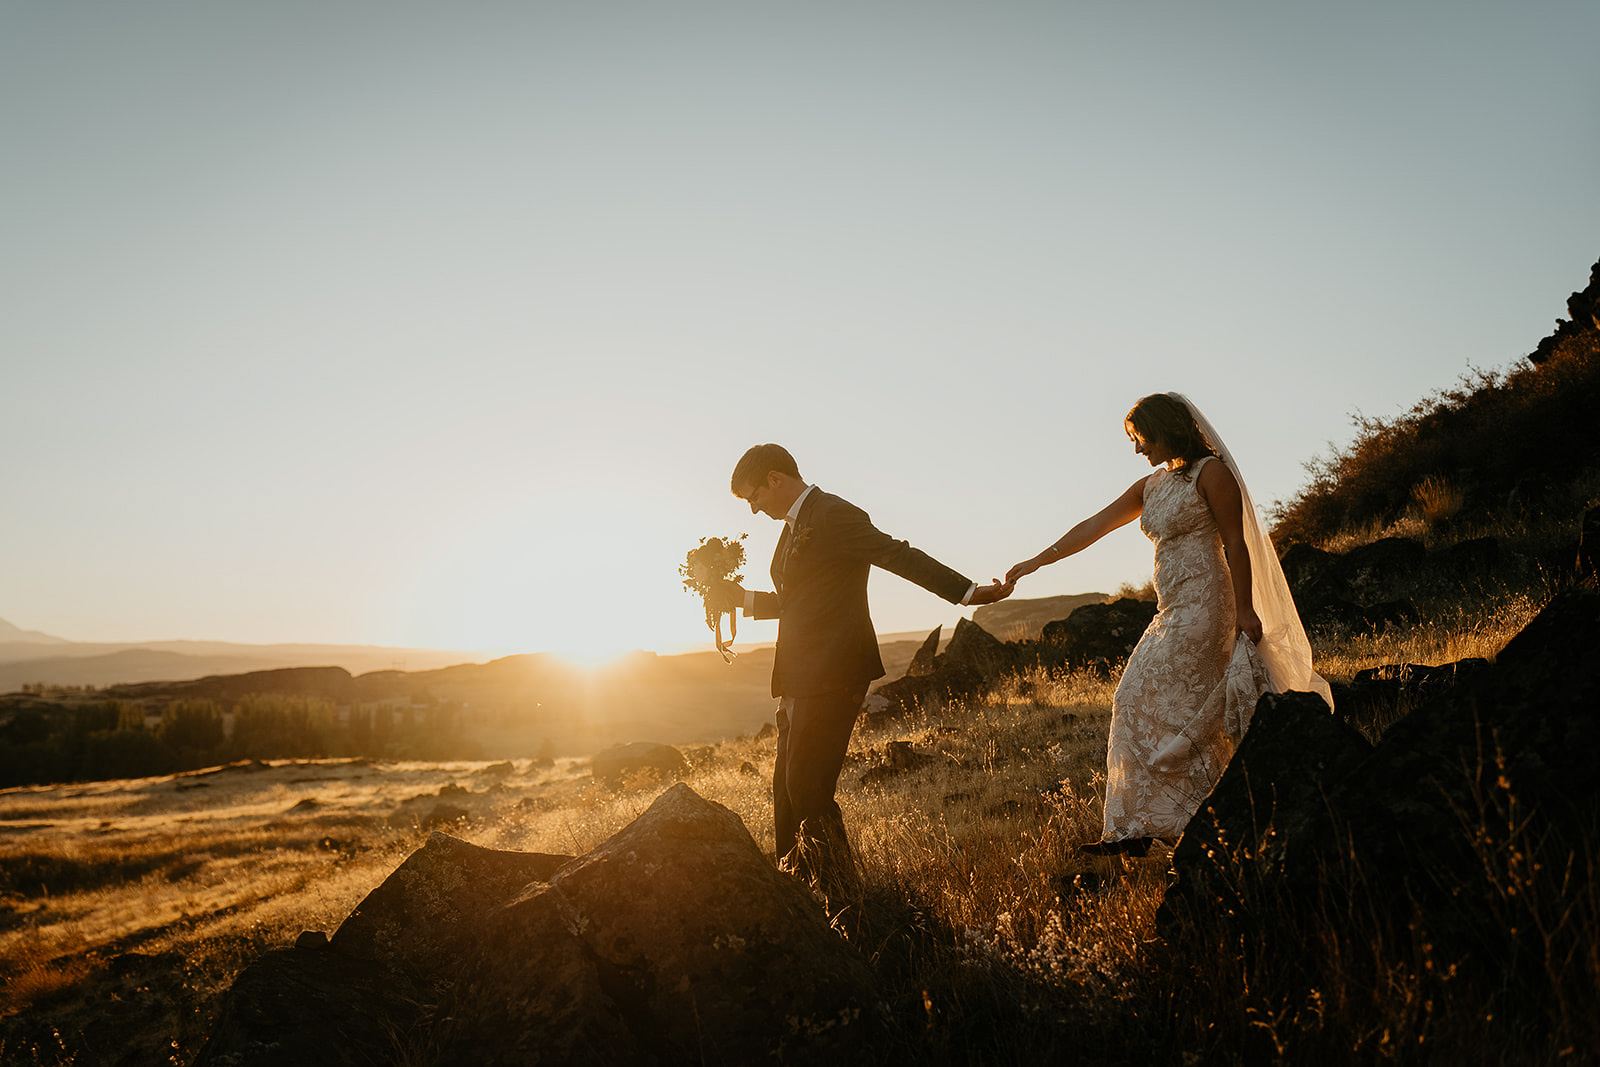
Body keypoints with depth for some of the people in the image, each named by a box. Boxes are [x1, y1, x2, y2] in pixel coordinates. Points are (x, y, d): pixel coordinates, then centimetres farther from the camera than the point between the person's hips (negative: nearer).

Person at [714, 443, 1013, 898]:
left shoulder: (834, 515, -11)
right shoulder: (793, 526, 20)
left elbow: (900, 556, -16)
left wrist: (967, 591, -21)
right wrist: (744, 598, 20)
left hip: (832, 677, -10)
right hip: (801, 681, 10)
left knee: (807, 787, -10)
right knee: (786, 790, 11)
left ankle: (841, 894, 3)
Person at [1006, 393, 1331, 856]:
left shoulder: (1210, 472, -5)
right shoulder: (1151, 485, 17)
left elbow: (1236, 544, -8)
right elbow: (1094, 526, 16)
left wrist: (1245, 610, -13)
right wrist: (1038, 561, 12)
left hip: (1203, 605, -8)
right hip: (1173, 611, 8)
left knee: (1157, 704, -11)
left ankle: (1140, 827, -7)